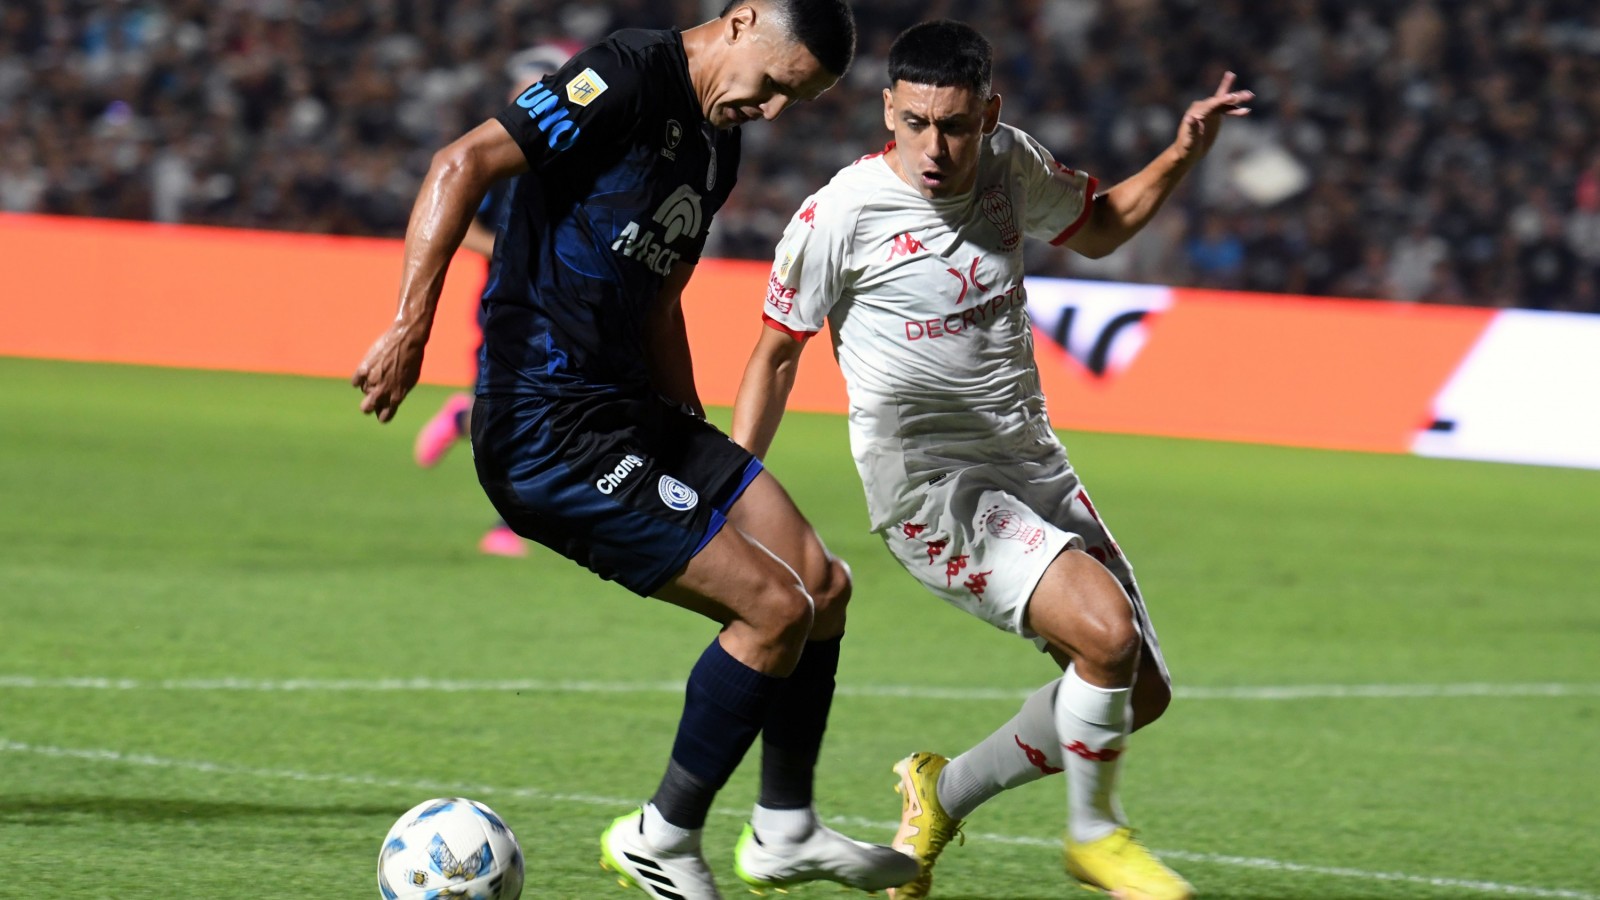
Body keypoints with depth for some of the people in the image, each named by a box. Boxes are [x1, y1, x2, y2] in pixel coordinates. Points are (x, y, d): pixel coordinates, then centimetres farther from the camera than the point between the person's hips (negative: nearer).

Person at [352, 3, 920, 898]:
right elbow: (463, 164, -21)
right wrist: (411, 326, -30)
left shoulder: (718, 145, 15)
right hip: (547, 429, -10)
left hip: (632, 412, 10)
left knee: (824, 586, 9)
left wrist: (698, 449, 25)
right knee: (774, 607, -11)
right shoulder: (632, 77, -14)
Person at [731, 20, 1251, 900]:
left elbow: (1099, 226, 22)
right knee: (1107, 630, -26)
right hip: (928, 487, -7)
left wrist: (1184, 152, 6)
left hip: (1030, 464, 7)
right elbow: (776, 352, -1)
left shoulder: (1008, 162, 1)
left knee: (1141, 693, 6)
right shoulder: (839, 216, -14)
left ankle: (942, 793, 23)